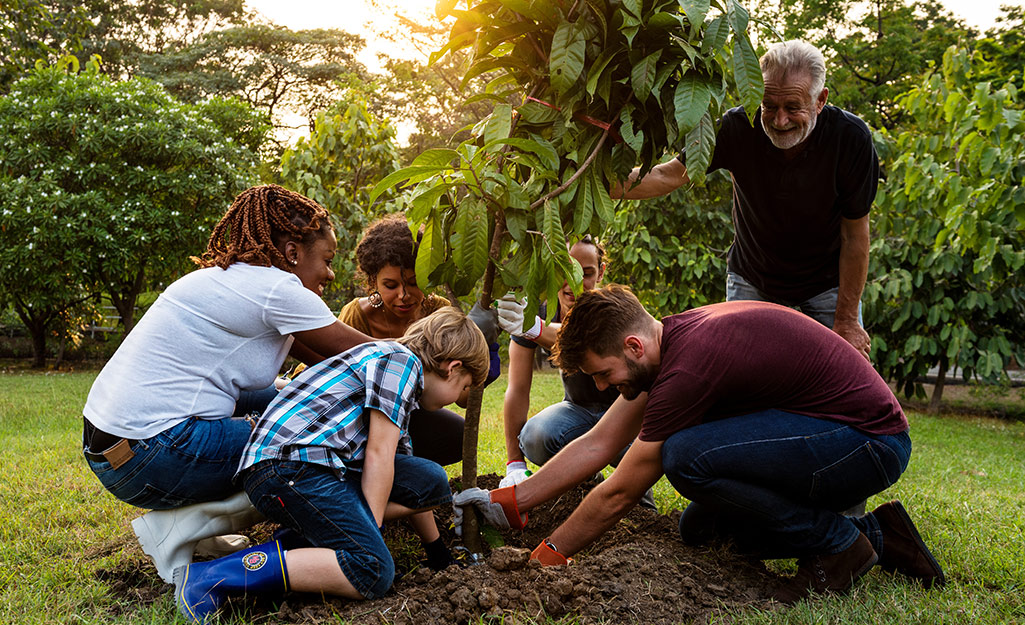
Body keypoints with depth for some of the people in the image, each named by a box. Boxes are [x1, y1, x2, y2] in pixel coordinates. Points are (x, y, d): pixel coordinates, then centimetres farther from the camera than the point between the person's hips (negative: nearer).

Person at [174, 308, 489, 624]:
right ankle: (211, 577, -22)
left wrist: (437, 549, 34)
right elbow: (378, 455, -8)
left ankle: (293, 542, -1)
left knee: (431, 481, 7)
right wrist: (370, 529, -6)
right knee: (374, 573, -21)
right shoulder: (401, 360, -2)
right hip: (285, 464, -10)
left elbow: (413, 490, 31)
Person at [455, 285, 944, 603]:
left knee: (686, 457, -27)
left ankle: (838, 545, -7)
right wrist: (510, 503, 9)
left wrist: (548, 557, -3)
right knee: (699, 528, 10)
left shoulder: (689, 365, -25)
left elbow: (618, 495, -16)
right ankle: (875, 534, 11)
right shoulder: (672, 337, 4)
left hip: (871, 443, -10)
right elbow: (598, 443, 10)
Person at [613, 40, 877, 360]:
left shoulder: (851, 138, -24)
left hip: (827, 280, -1)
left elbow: (855, 235, -16)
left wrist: (847, 321, -14)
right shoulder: (737, 127, -23)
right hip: (752, 278, 1)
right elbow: (669, 175, -17)